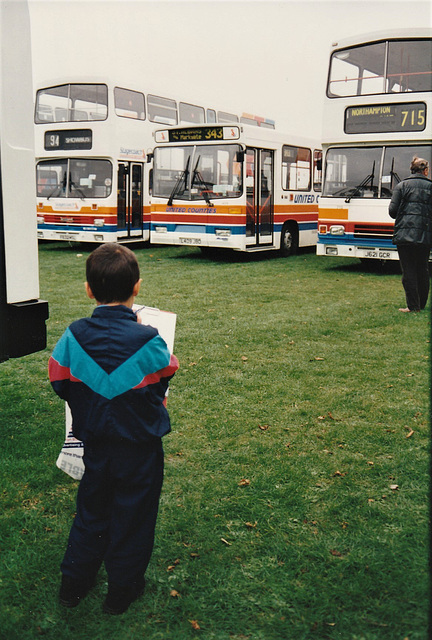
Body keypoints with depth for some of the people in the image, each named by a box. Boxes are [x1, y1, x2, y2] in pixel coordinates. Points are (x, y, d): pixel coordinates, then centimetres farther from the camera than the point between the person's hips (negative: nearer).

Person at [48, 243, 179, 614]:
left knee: (91, 510, 22)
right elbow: (166, 379, -4)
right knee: (132, 515, 14)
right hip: (140, 448, -3)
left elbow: (60, 383, -3)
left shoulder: (73, 336, -13)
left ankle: (74, 584, 35)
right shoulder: (148, 341, -22)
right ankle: (123, 590, 30)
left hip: (95, 444, 4)